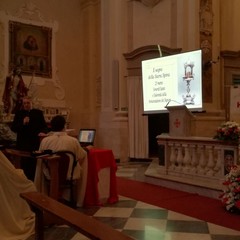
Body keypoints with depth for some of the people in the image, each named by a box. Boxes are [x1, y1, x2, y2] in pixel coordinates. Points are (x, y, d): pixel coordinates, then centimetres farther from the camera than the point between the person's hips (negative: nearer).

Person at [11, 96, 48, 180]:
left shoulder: (38, 113, 7)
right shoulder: (19, 114, 8)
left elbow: (44, 126, 5)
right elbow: (13, 128, 2)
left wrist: (43, 132, -17)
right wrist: (23, 123, -15)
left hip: (36, 144, 0)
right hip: (23, 145, 0)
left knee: (35, 165, 0)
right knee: (25, 166, 3)